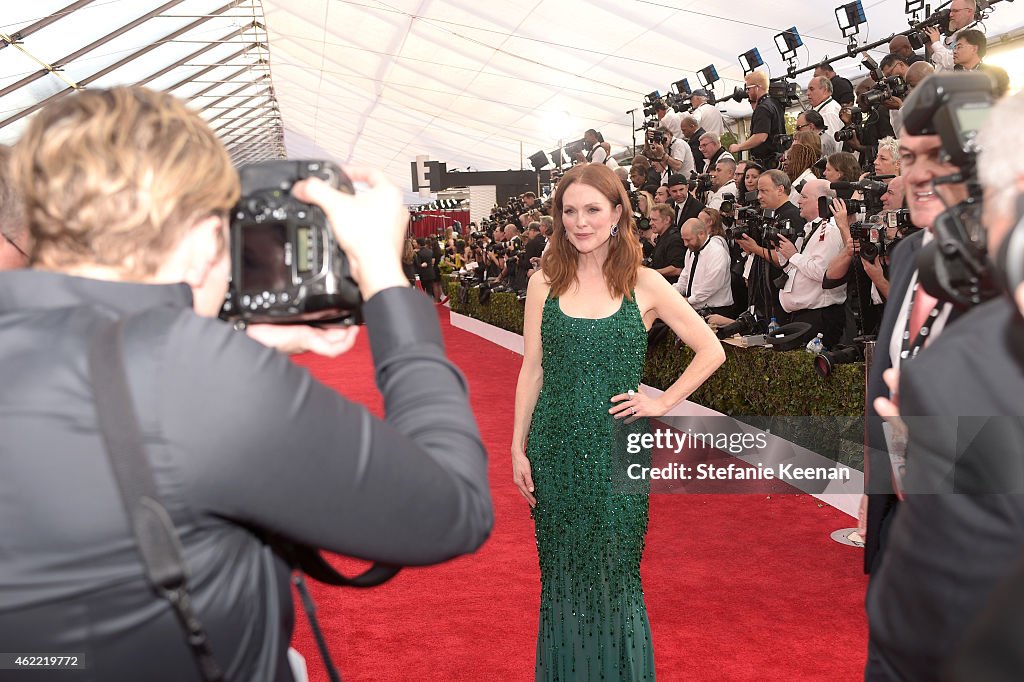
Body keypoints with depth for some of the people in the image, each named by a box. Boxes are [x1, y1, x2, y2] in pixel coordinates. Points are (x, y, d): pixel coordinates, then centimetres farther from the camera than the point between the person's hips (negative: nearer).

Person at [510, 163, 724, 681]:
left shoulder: (644, 285, -3)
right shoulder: (545, 282, 1)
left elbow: (711, 351, 3)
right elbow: (532, 370, 3)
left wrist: (663, 403, -4)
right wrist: (518, 449, 1)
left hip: (618, 446, -1)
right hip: (556, 448, 2)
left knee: (614, 569, 9)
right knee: (562, 569, 13)